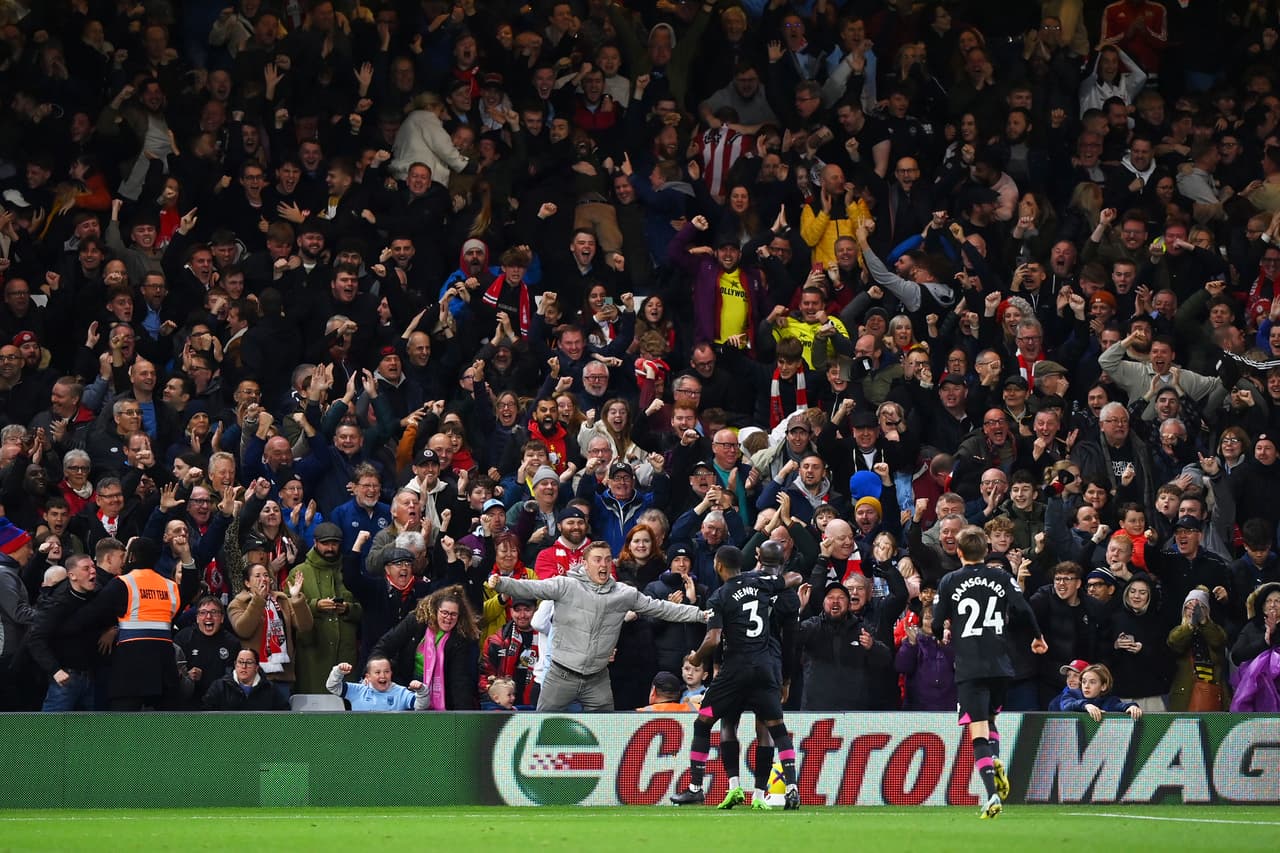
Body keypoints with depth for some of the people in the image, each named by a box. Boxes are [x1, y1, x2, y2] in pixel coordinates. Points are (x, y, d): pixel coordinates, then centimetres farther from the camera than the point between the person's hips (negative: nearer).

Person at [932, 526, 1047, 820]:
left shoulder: (949, 582, 1)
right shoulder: (1002, 578, 5)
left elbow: (937, 626, 3)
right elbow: (1024, 610, -2)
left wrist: (945, 635, 27)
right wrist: (1038, 637, 16)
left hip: (969, 667, -3)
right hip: (1000, 664, 3)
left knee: (978, 730, -6)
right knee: (989, 719, 25)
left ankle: (992, 794, -22)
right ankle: (996, 763, -3)